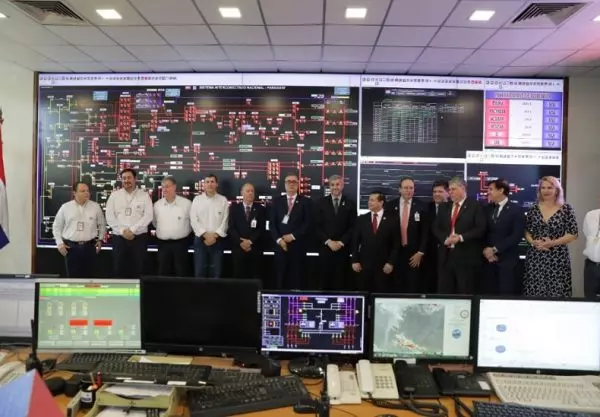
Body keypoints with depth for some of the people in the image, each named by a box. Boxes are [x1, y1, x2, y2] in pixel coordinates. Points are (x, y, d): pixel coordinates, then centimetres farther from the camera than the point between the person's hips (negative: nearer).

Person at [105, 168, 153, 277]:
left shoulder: (144, 195, 3)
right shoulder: (114, 195, 8)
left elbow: (148, 216, -6)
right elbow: (109, 217, 2)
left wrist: (132, 230, -13)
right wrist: (122, 231, -9)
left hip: (139, 237, -1)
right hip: (119, 238, 2)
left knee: (138, 270, 3)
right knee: (119, 269, 6)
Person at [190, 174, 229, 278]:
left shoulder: (223, 200, 4)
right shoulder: (197, 199, 5)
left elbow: (225, 220, -1)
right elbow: (193, 220, -2)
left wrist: (215, 235, -11)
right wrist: (205, 235, -11)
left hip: (217, 240, 0)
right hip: (200, 239, 0)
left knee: (216, 272, 4)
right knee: (199, 271, 2)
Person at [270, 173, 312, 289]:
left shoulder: (305, 201, 4)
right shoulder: (277, 201, 10)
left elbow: (307, 224, -2)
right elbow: (272, 223, 5)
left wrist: (293, 236, -10)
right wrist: (279, 239, -7)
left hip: (298, 246, -1)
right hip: (281, 244, 2)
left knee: (296, 277, 1)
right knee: (280, 277, 2)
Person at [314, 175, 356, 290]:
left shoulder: (350, 204, 5)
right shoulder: (321, 203, 6)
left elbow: (353, 227, 2)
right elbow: (317, 226, 2)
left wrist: (341, 242, -8)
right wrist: (328, 241, -9)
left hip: (343, 249, 0)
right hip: (325, 248, 1)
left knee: (341, 282, 0)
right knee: (325, 281, 3)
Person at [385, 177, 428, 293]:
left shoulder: (421, 206, 2)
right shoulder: (390, 205, 3)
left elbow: (425, 232, 0)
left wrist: (420, 252, -6)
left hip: (414, 253, -1)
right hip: (395, 252, 1)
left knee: (414, 288, 1)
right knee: (395, 288, 4)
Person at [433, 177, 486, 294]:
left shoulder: (475, 206, -1)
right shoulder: (444, 207, 16)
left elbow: (481, 229, -9)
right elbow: (436, 228, 11)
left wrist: (461, 238, -18)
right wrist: (445, 239, -8)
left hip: (466, 257, -5)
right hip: (446, 256, 5)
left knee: (465, 294, 3)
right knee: (444, 293, 5)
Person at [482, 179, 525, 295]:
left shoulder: (516, 209, -2)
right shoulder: (488, 209, 12)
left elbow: (517, 235, -11)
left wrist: (495, 249, -13)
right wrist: (485, 249, -9)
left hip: (507, 260, -4)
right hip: (489, 259, 4)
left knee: (506, 295, -2)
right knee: (489, 295, 5)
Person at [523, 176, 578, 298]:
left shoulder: (566, 209, -2)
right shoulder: (534, 209, 5)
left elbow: (573, 234, -4)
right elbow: (526, 231, 10)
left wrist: (553, 243, -15)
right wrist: (533, 242, -9)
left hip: (557, 258, -2)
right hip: (535, 258, 2)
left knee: (556, 292, 0)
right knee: (534, 291, 4)